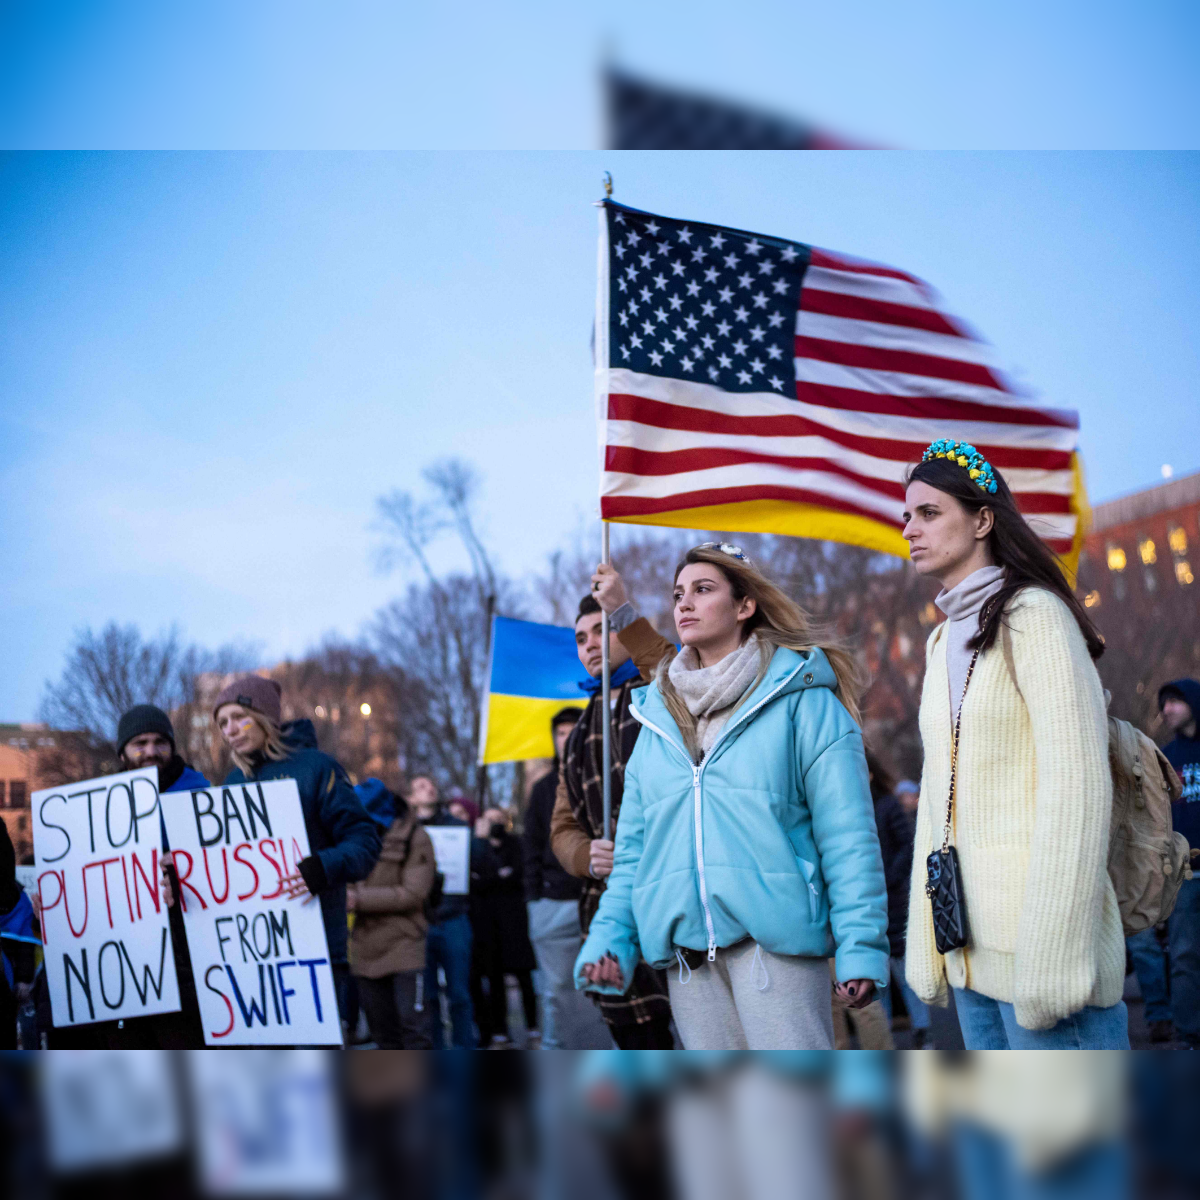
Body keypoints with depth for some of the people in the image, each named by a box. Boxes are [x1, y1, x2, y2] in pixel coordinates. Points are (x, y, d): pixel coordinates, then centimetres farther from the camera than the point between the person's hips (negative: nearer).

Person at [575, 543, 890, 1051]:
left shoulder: (801, 699, 1)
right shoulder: (659, 717, 18)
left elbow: (848, 834, -5)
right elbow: (633, 847, 19)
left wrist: (860, 948, -13)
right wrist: (609, 939, 7)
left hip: (775, 938, -5)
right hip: (686, 955, 6)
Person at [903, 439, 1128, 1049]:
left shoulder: (1032, 615, -7)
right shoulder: (942, 641, 18)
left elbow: (1076, 790, -15)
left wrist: (1051, 954, -20)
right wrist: (926, 942, 12)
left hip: (1036, 946, -8)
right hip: (972, 950, 8)